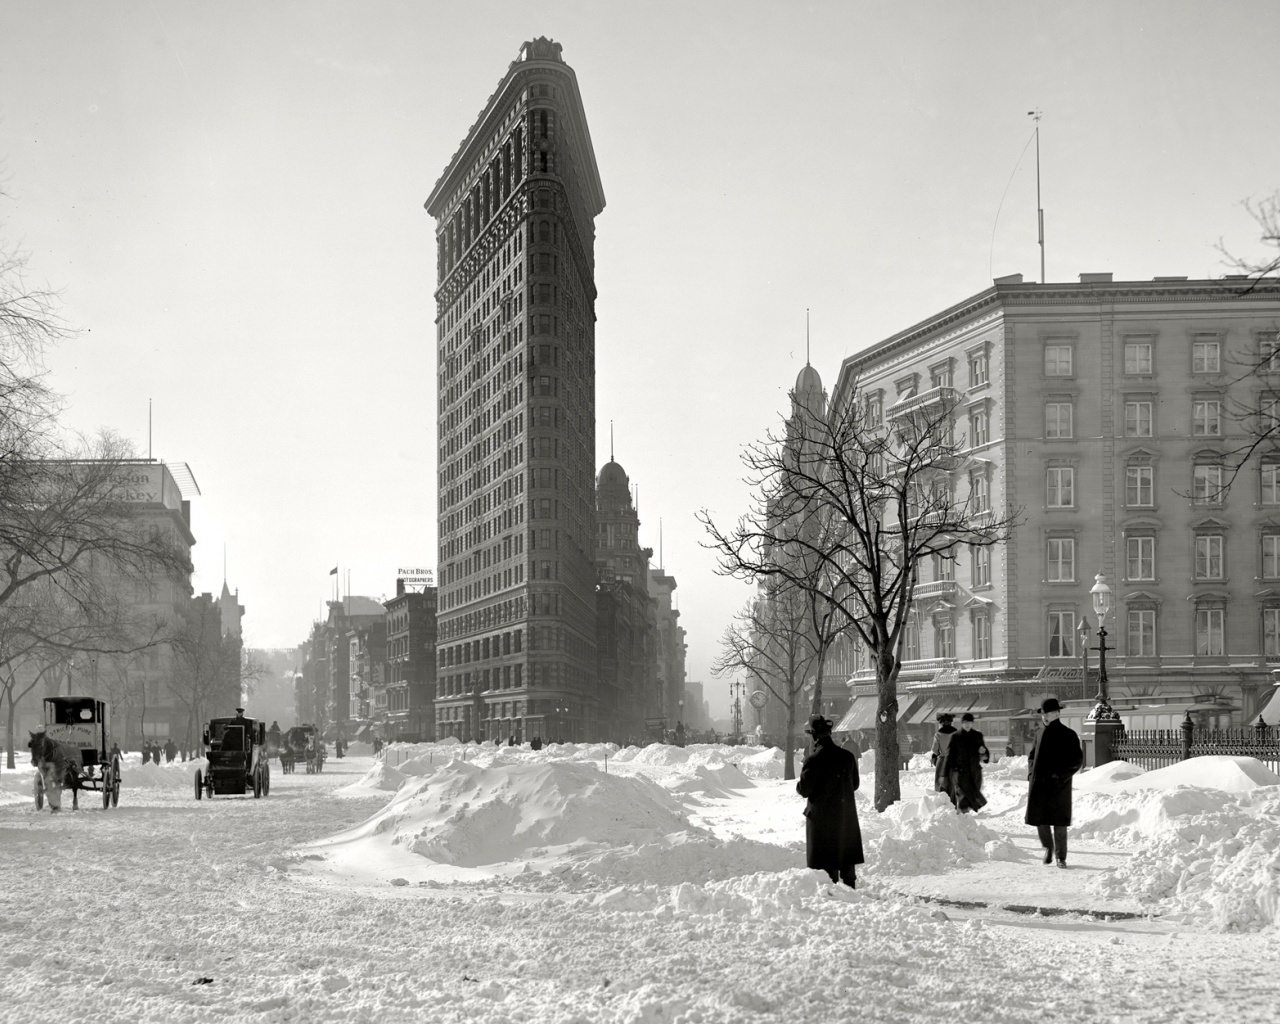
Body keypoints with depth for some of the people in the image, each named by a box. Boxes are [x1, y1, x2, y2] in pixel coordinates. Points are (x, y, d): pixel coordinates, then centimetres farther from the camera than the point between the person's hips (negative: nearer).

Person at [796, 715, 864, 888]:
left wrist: (798, 785, 5)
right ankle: (850, 888, 21)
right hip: (846, 814, 4)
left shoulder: (813, 760, -18)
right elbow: (855, 784, 7)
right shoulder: (847, 756, -3)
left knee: (827, 860, 5)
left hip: (821, 817, -4)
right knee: (847, 857, 16)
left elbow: (804, 790, -16)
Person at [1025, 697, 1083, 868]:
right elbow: (1032, 756, 22)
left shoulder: (1068, 735, -2)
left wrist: (1060, 775, -13)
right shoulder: (1040, 734, 13)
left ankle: (1061, 857, 8)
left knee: (1059, 822, -2)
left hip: (1059, 785, -4)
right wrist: (1031, 774, 5)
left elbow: (1077, 760, -5)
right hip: (1039, 784, 4)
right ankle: (1048, 846, 29)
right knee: (1039, 818, 4)